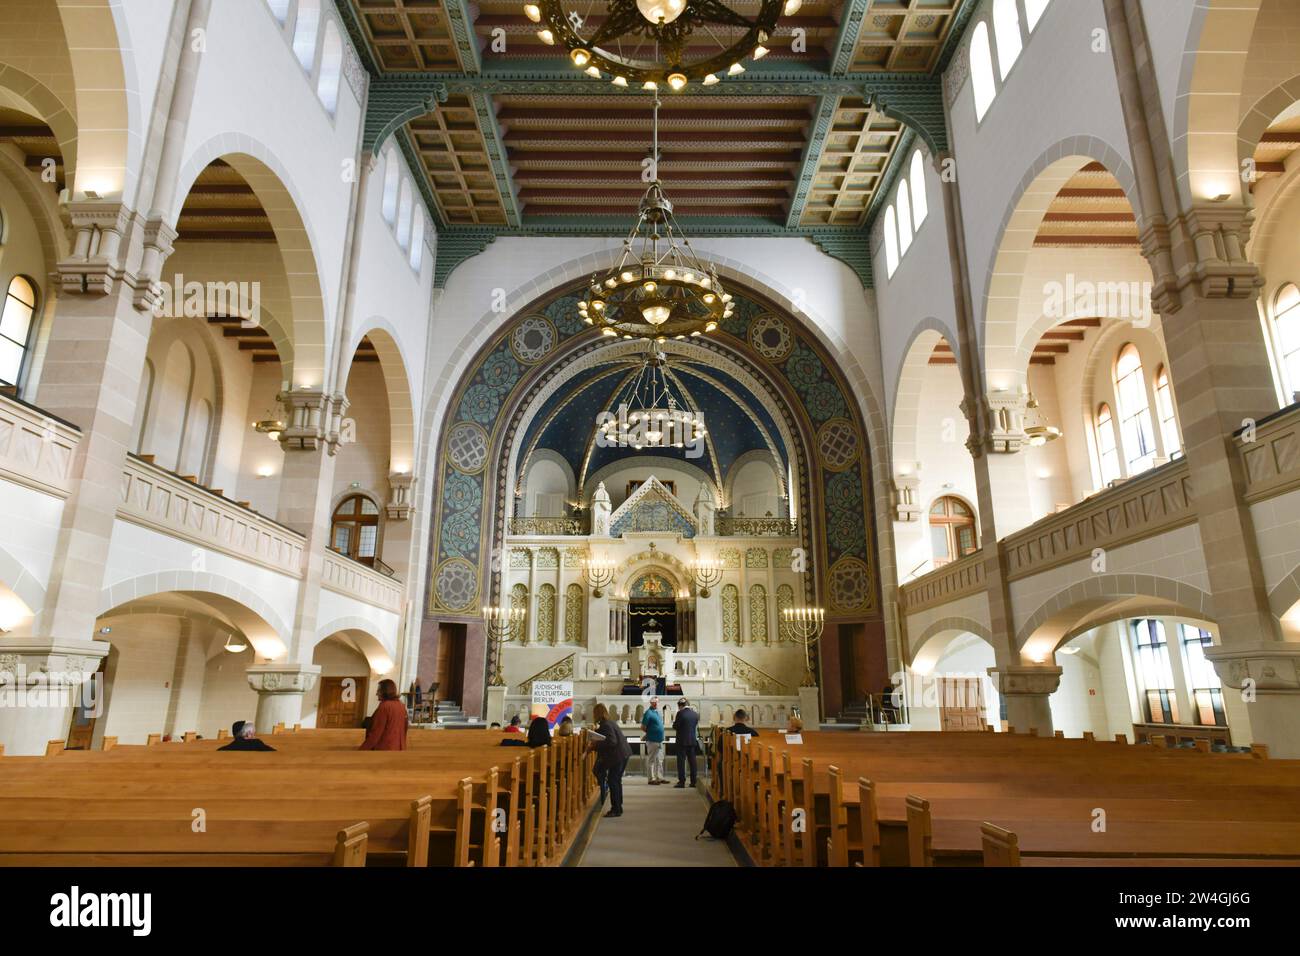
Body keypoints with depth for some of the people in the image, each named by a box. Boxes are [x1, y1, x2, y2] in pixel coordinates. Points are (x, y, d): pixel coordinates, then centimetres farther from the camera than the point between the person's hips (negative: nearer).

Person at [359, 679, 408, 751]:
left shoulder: (384, 707, -14)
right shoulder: (401, 706, 11)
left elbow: (375, 733, -16)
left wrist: (362, 749, -10)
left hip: (383, 748, -8)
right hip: (398, 748, 8)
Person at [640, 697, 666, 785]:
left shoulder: (659, 712, 12)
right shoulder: (649, 713, -12)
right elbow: (643, 727, -13)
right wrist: (650, 732, -2)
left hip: (660, 740, 8)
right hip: (652, 740, -8)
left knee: (659, 760, 14)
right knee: (651, 760, 0)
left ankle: (659, 778, 22)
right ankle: (651, 779, 5)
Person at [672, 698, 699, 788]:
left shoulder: (680, 713, -12)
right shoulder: (695, 714, 4)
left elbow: (675, 727, -10)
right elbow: (696, 725, 13)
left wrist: (674, 721, 10)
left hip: (682, 741, -5)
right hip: (693, 740, 5)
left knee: (681, 761, 0)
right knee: (692, 761, 10)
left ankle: (681, 781, -2)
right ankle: (693, 781, 12)